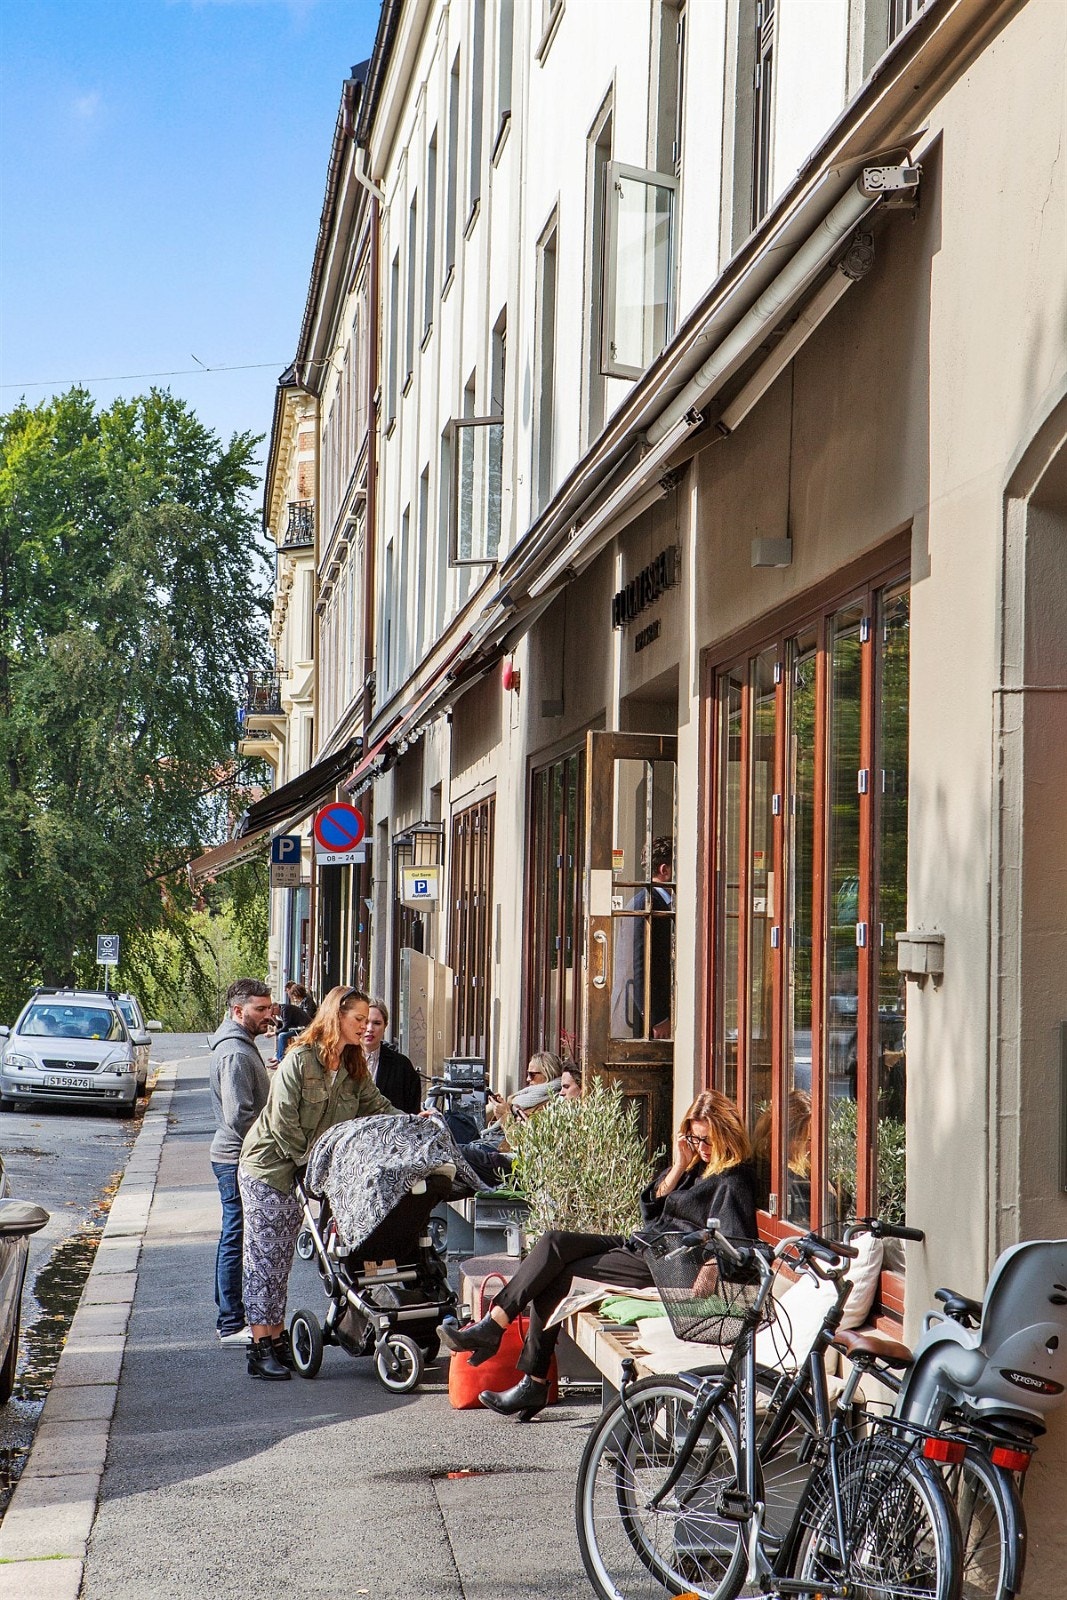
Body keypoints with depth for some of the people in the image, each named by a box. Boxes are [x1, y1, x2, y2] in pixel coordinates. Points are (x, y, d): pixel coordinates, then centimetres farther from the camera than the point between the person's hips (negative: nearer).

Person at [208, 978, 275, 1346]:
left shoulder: (241, 1046, 16)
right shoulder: (235, 1053, -18)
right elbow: (239, 1116, -24)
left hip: (236, 1158, 11)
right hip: (239, 1160, -11)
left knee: (234, 1240, 16)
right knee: (236, 1240, -7)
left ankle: (229, 1316, 24)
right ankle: (232, 1325, -3)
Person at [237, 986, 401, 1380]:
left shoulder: (353, 1067, 5)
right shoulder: (299, 1060, -18)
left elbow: (377, 1107, 5)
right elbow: (282, 1123, -19)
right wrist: (312, 1163, -16)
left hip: (301, 1171, 7)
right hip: (268, 1168, -7)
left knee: (281, 1259, 11)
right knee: (264, 1258, -4)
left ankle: (277, 1339, 15)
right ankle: (260, 1349, -2)